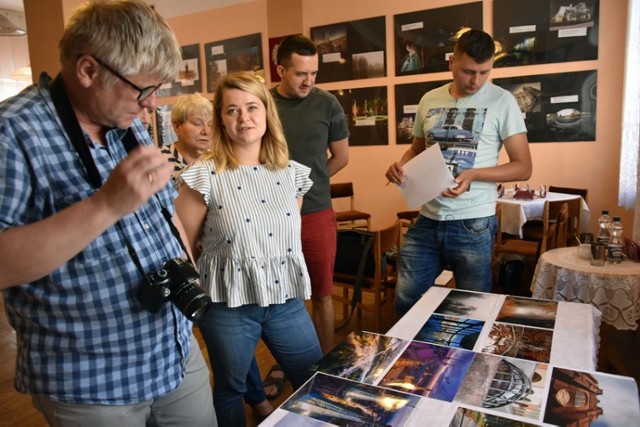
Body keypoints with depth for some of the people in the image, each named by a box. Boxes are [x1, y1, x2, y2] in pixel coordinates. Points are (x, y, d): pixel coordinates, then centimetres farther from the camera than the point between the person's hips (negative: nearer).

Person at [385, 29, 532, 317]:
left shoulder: (501, 101, -5)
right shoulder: (429, 101, 7)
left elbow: (523, 167, -5)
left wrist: (474, 174, -20)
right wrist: (400, 166, -2)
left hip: (472, 224, -4)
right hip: (426, 220, 4)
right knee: (405, 302, 11)